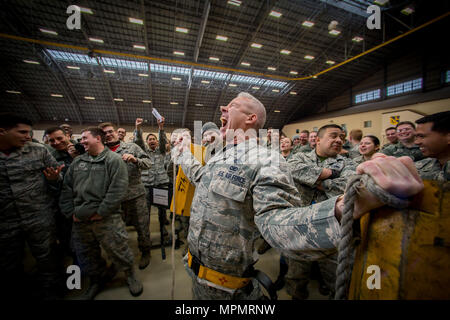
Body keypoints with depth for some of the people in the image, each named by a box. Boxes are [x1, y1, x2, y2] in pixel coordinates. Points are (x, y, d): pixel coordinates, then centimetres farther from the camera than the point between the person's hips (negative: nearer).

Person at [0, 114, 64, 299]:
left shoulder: (39, 151, -4)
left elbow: (57, 180, 2)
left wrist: (54, 178, -20)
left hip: (41, 220, -1)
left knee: (47, 261, 12)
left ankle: (50, 294, 33)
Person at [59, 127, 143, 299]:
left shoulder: (114, 160, -7)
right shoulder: (77, 161, 13)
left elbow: (118, 190, -16)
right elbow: (67, 188, 13)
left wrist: (100, 212, -15)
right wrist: (70, 212, 3)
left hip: (107, 219, -6)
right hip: (80, 220, 6)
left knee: (118, 251, 4)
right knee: (86, 255, 20)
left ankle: (130, 275, 31)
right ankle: (97, 280, 44)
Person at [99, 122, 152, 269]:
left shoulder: (131, 147, 0)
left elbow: (148, 163, -5)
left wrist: (135, 159, -22)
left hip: (136, 195, -3)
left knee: (142, 226, 8)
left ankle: (145, 252, 32)